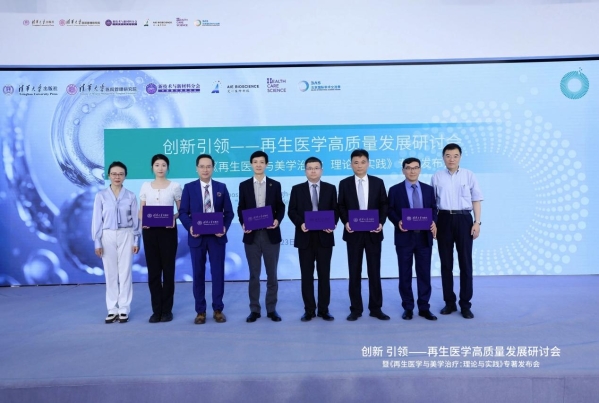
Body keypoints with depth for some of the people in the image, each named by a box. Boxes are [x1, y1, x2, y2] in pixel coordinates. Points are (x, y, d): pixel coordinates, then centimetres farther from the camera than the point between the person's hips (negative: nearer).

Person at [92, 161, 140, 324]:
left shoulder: (130, 196, 1)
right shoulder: (101, 195, -1)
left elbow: (135, 220, 3)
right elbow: (97, 220, 1)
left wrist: (136, 240, 0)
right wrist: (97, 242, -3)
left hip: (126, 236, 0)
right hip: (108, 236, 0)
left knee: (125, 273, 3)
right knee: (110, 273, 6)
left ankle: (124, 309, 12)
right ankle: (112, 310, 15)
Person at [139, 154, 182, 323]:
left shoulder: (175, 186, 0)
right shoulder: (145, 186, 7)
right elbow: (141, 210, 10)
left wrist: (174, 218, -17)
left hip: (168, 230, -2)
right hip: (150, 231, 2)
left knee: (168, 269, 2)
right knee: (153, 270, 5)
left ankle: (167, 310, 13)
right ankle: (156, 310, 15)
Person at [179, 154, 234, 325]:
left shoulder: (221, 187, 6)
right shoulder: (189, 188, 3)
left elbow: (229, 212, 5)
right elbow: (183, 212, 0)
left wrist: (225, 228, -12)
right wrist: (190, 227, -17)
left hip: (217, 236, 1)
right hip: (197, 236, 0)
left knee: (218, 272, 4)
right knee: (198, 274, 6)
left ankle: (218, 309, 16)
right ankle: (200, 311, 17)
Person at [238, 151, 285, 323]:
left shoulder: (275, 185, 5)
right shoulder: (244, 185, 6)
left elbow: (281, 207, 5)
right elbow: (241, 209, 6)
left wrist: (277, 220, -13)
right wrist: (243, 223, -11)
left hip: (271, 234, 0)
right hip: (252, 235, 0)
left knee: (272, 274, 7)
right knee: (254, 275, 7)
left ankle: (271, 309, 19)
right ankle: (254, 310, 17)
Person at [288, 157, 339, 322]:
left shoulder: (330, 188, 8)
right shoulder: (297, 189, 6)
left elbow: (335, 210, 5)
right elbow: (292, 211, 1)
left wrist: (333, 224, -13)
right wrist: (300, 223, -16)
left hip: (324, 236, 0)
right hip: (305, 237, 0)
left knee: (324, 274, 5)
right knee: (307, 275, 5)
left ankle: (324, 309, 15)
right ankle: (309, 310, 14)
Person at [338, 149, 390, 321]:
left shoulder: (378, 182, 5)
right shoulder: (344, 184, 3)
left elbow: (384, 205, 4)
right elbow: (341, 207, 4)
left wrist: (381, 223, -11)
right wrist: (346, 222, -13)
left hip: (373, 232, 0)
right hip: (353, 232, 0)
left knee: (374, 271, 6)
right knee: (354, 272, 6)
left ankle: (376, 308, 17)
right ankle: (355, 309, 15)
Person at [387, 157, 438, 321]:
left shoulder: (428, 189, 11)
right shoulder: (395, 190, 3)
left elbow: (434, 209, 8)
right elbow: (390, 211, 0)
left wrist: (433, 222, -11)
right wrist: (398, 222, -19)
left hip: (424, 236, 2)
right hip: (404, 237, -2)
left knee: (424, 273, 7)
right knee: (405, 274, 5)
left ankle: (424, 308, 17)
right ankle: (408, 308, 16)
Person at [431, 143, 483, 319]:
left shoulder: (469, 175, 4)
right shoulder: (436, 177, 5)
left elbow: (476, 200, 5)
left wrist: (477, 222, -3)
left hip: (463, 219, -1)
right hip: (444, 220, 1)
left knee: (465, 262, 3)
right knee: (446, 263, 7)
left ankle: (465, 304, 13)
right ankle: (449, 302, 19)